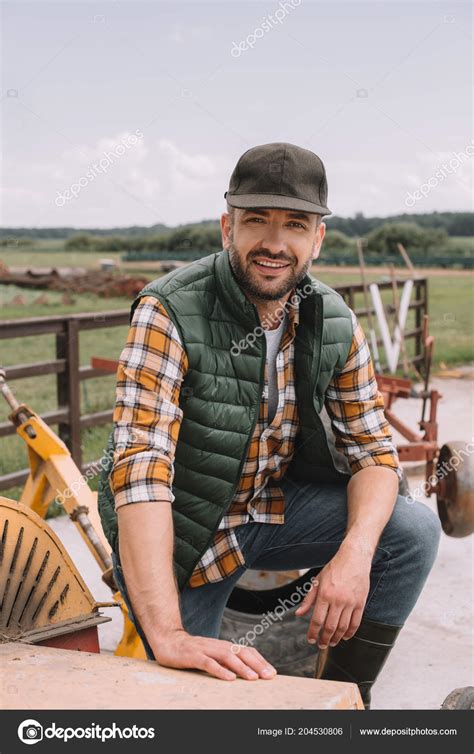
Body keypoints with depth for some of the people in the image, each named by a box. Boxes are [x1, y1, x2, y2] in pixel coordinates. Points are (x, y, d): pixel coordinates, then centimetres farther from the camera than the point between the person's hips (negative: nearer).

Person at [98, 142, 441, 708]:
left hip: (278, 507, 4)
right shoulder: (169, 313, -25)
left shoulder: (335, 325, -9)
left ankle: (343, 693, 4)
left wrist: (355, 554, -26)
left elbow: (373, 449, -4)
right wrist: (169, 636, -43)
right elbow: (140, 469, -34)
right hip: (181, 536, -4)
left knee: (414, 530, -13)